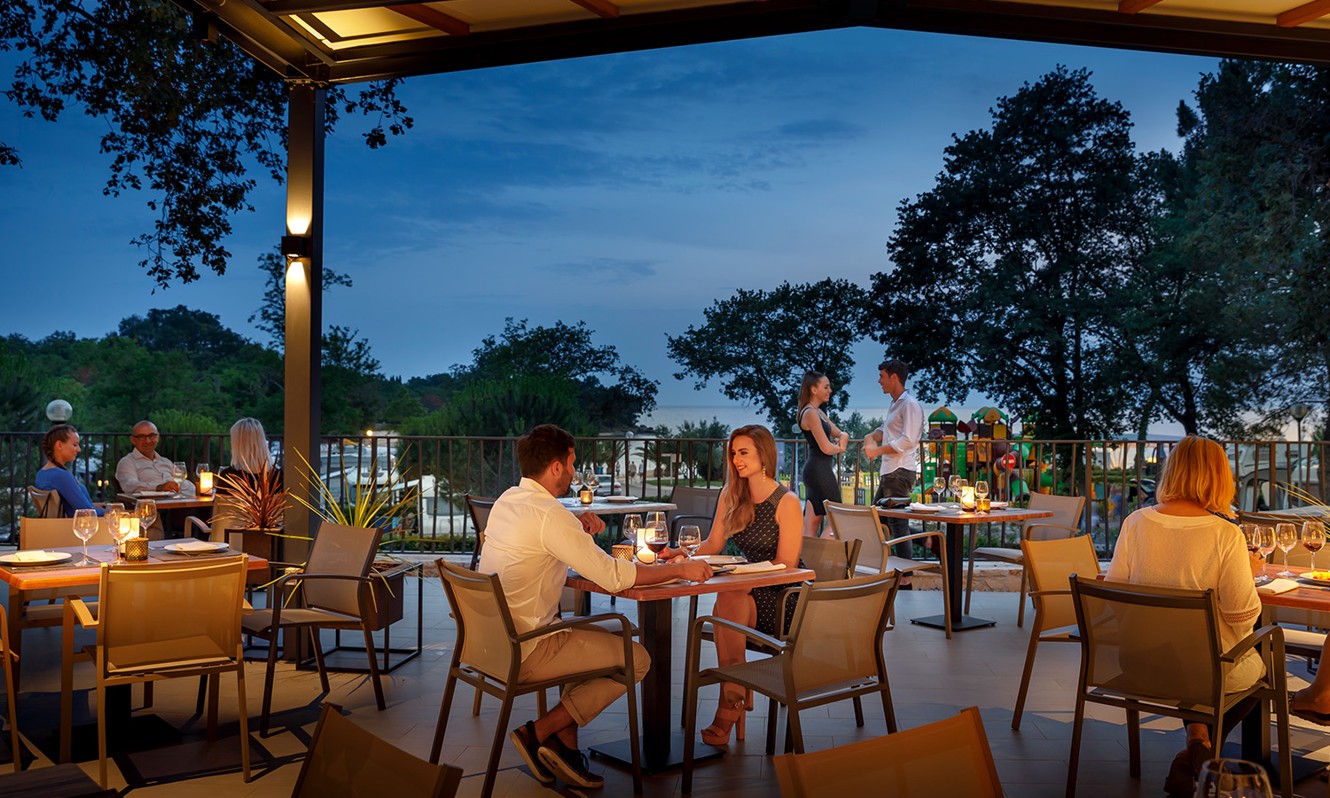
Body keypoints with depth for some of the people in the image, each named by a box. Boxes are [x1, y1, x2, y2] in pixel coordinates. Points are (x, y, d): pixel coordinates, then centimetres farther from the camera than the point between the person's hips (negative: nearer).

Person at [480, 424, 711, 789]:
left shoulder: (508, 499, 6)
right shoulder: (549, 513, -21)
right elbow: (613, 576, -22)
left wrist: (577, 526, 4)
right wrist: (680, 570, -11)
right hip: (524, 653, -9)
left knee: (603, 635, 24)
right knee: (636, 659, 0)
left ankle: (564, 745, 16)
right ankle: (538, 732, 1)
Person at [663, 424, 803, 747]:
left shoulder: (786, 502, -8)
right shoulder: (731, 496, 11)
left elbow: (786, 565, -12)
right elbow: (713, 545, 11)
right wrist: (683, 554, -8)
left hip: (783, 598, -5)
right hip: (748, 591, 5)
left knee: (728, 602, -33)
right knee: (728, 603, -31)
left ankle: (729, 706, -25)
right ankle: (736, 699, -26)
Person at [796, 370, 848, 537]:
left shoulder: (818, 412, 17)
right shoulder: (810, 413, -14)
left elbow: (841, 433, 20)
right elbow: (826, 448, -18)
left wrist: (843, 436, -4)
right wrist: (840, 447, 3)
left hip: (814, 471, 10)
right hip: (819, 469, -10)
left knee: (811, 524, 8)